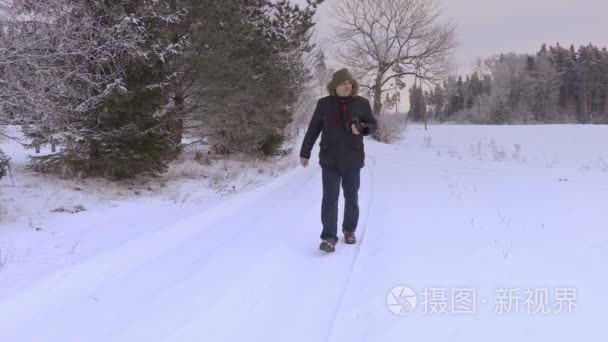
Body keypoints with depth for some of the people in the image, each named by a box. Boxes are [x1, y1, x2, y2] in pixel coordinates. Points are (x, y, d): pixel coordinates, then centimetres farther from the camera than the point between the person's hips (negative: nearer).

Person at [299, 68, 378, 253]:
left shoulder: (362, 103, -2)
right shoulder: (324, 104, -1)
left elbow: (373, 124, 7)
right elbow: (313, 129, 5)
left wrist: (362, 128, -17)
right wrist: (305, 152, 7)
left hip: (353, 159, 1)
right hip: (329, 159, -1)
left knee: (351, 197, 12)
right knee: (330, 197, -7)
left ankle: (349, 230, 31)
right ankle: (329, 237, -6)